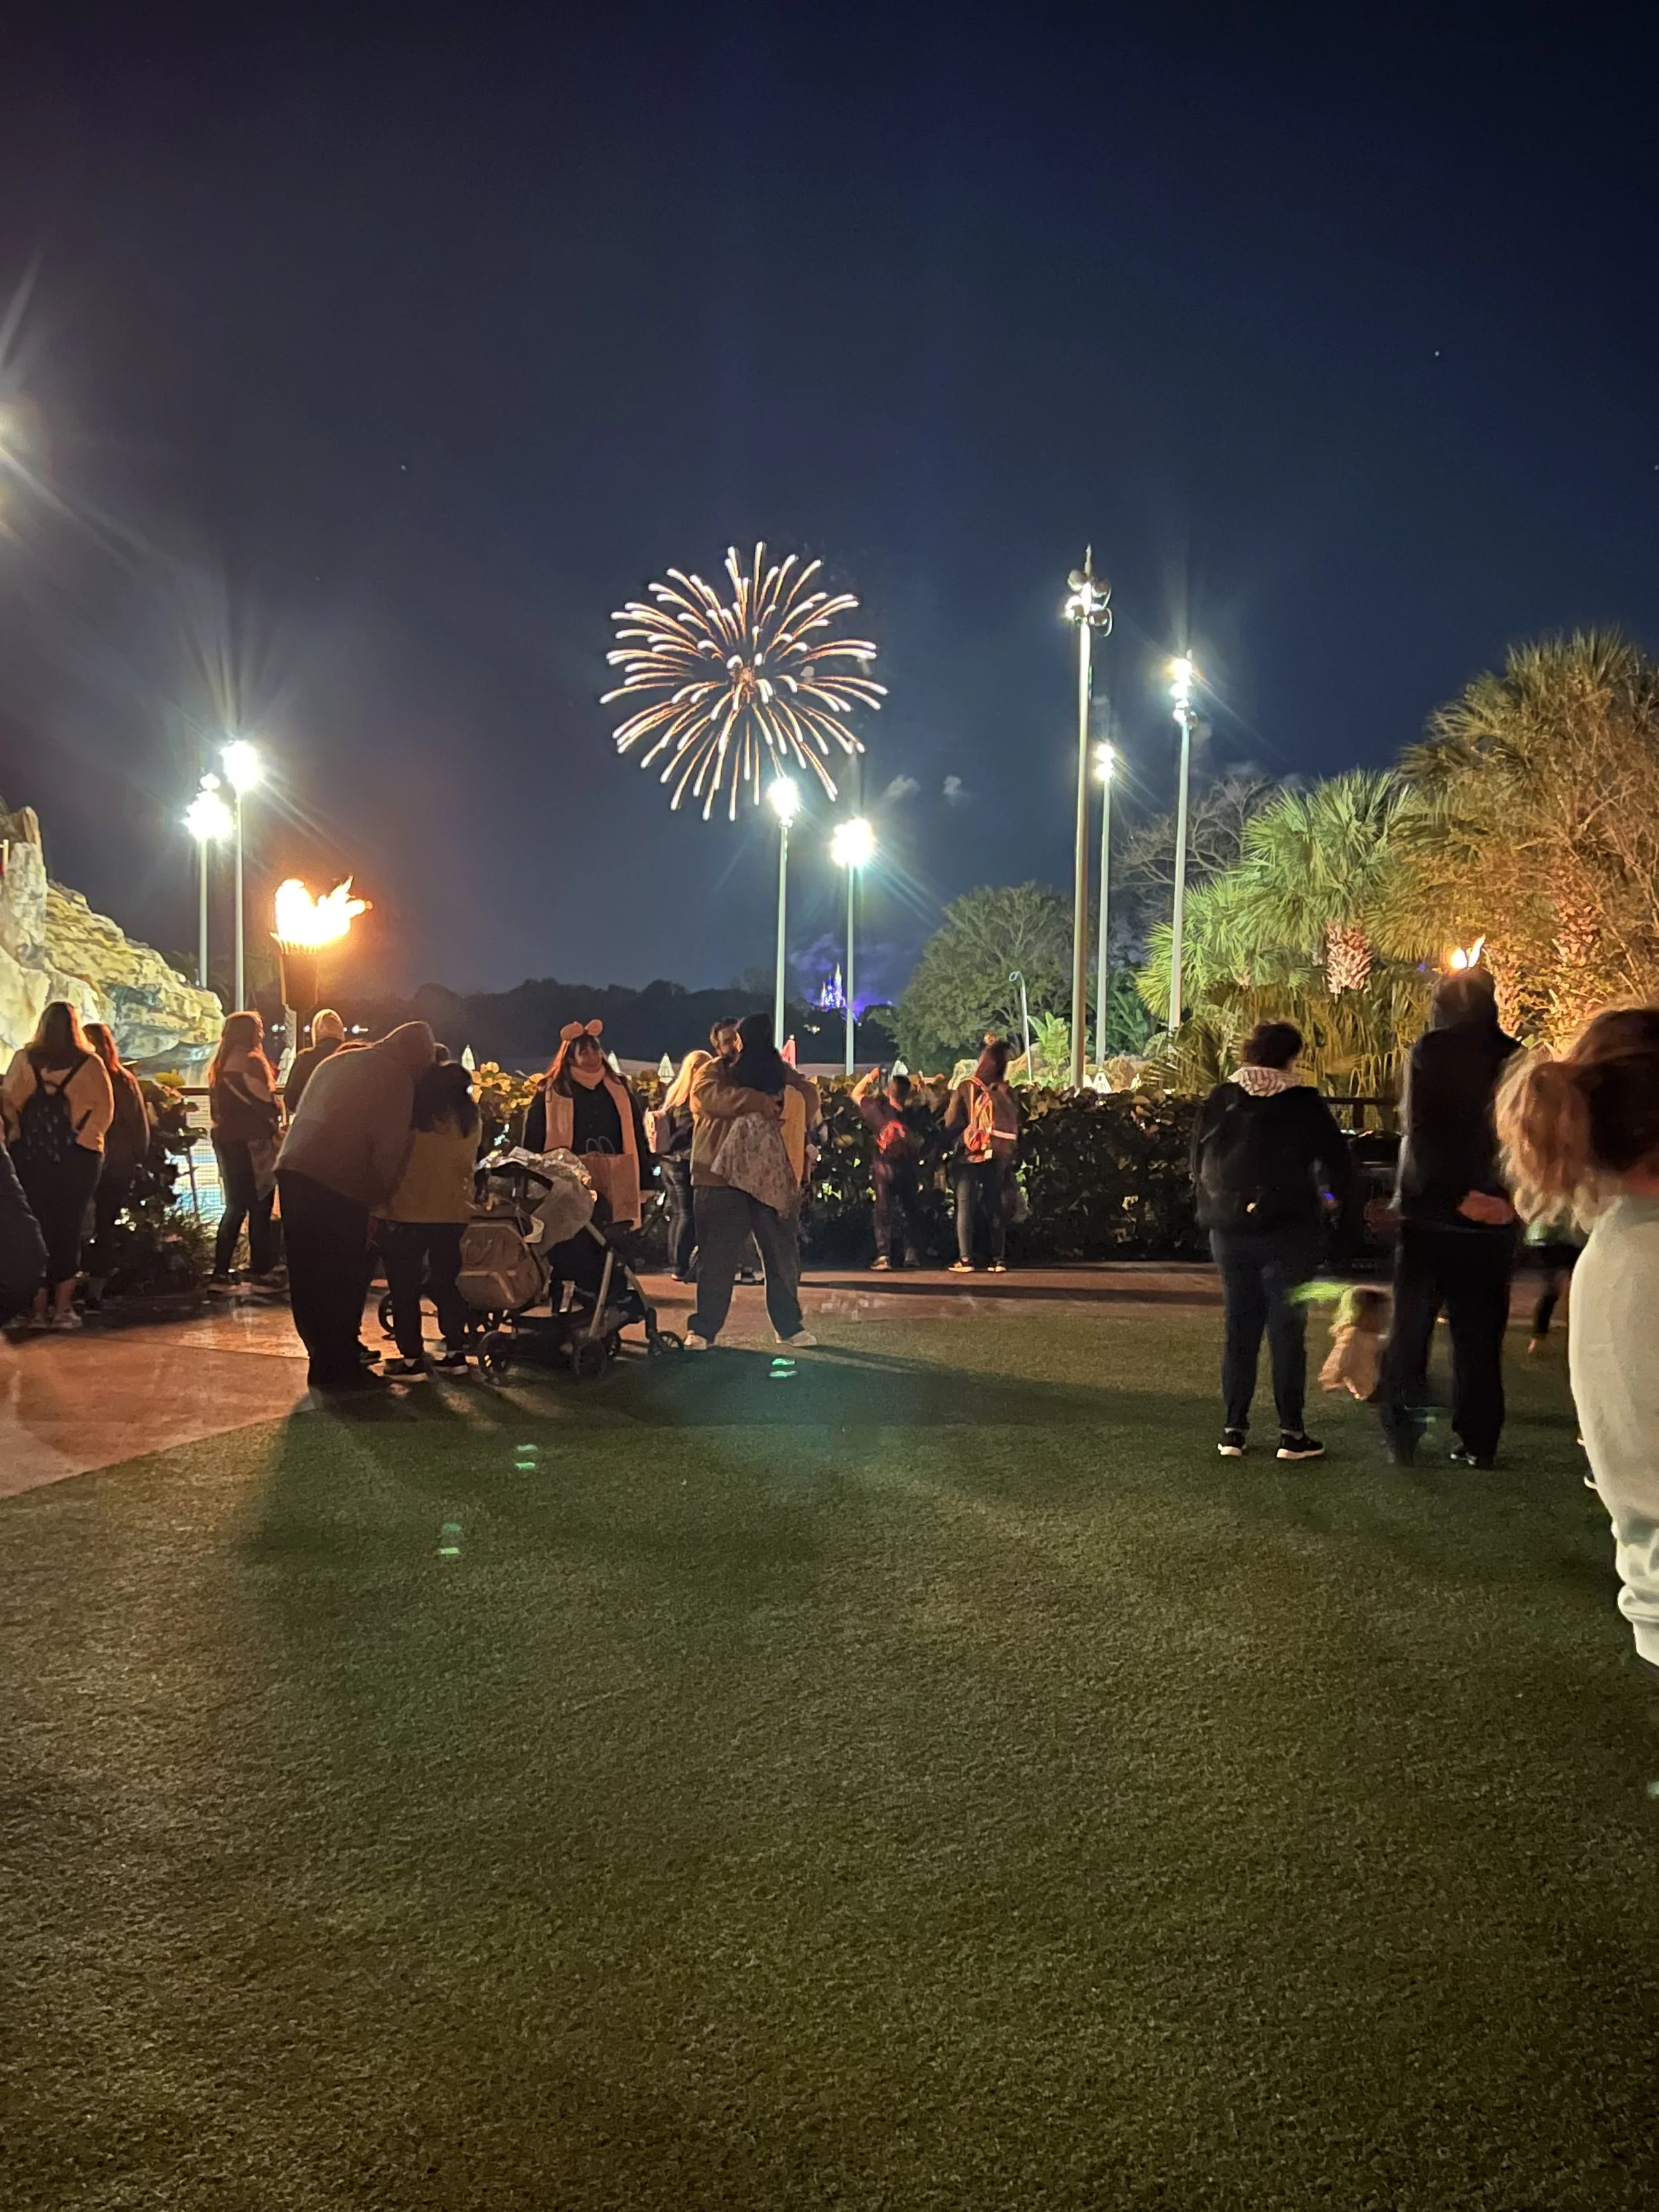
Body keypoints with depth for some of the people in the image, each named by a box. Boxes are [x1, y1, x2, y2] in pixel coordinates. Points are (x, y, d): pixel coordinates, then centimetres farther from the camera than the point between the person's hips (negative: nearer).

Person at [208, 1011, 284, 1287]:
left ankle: (222, 1271, 12)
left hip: (225, 1139, 8)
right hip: (251, 1143, -8)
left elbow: (219, 1106, 17)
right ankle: (260, 1271, -1)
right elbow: (265, 1102, -14)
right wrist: (277, 1123, 2)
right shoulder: (250, 1062, -13)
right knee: (260, 1207, -2)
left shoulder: (219, 1064, 13)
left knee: (235, 1206, 13)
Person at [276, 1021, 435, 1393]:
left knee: (309, 1275, 13)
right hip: (338, 1184, -8)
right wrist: (381, 1195, 9)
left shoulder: (337, 1061, 22)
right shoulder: (396, 1078, -1)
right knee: (343, 1278, 1)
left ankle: (326, 1359, 22)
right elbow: (389, 1148, -7)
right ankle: (339, 1367, 4)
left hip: (293, 1170, 8)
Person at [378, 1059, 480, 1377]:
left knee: (404, 1286, 6)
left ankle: (411, 1355, 6)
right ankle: (455, 1351, 13)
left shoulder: (411, 1112, -12)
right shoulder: (468, 1117, -1)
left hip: (406, 1212, -4)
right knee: (447, 1283, 14)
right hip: (454, 1213, 4)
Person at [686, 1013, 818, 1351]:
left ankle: (789, 1325, 19)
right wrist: (757, 1100, -21)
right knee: (716, 1257, -1)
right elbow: (708, 1095, -16)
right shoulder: (713, 1072, 6)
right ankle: (702, 1328, 6)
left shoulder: (782, 1074, 18)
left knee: (784, 1255, 7)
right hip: (722, 1177, -3)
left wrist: (784, 1102, -14)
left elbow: (810, 1097, 5)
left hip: (773, 1178, 3)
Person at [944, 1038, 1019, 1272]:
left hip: (969, 1154, -2)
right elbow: (1015, 1126, 2)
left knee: (965, 1206, 1)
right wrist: (1011, 1152, 13)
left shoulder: (965, 1089, -6)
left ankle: (965, 1259, -7)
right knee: (996, 1207, 9)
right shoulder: (1007, 1092, -1)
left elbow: (950, 1123, -6)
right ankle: (998, 1259, 6)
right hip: (999, 1156, 2)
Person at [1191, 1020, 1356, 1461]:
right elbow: (1338, 1164, -4)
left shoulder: (1219, 1101, 4)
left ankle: (1233, 1429, 11)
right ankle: (1292, 1432, 4)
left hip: (1229, 1232, 4)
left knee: (1239, 1329, 10)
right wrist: (1347, 1213, 8)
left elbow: (1198, 1164, 9)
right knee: (1287, 1330, 2)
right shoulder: (1305, 1104, -6)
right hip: (1288, 1233, -3)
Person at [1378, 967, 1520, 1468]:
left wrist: (1457, 1195, -14)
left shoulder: (1430, 1051, -5)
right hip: (1493, 1217, 2)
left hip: (1431, 1212, -2)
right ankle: (1477, 1443, 9)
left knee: (1410, 1330, 7)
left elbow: (1422, 1131, -14)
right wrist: (1513, 1199, -1)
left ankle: (1402, 1440, 6)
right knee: (1479, 1334, 10)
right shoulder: (1514, 1058, 4)